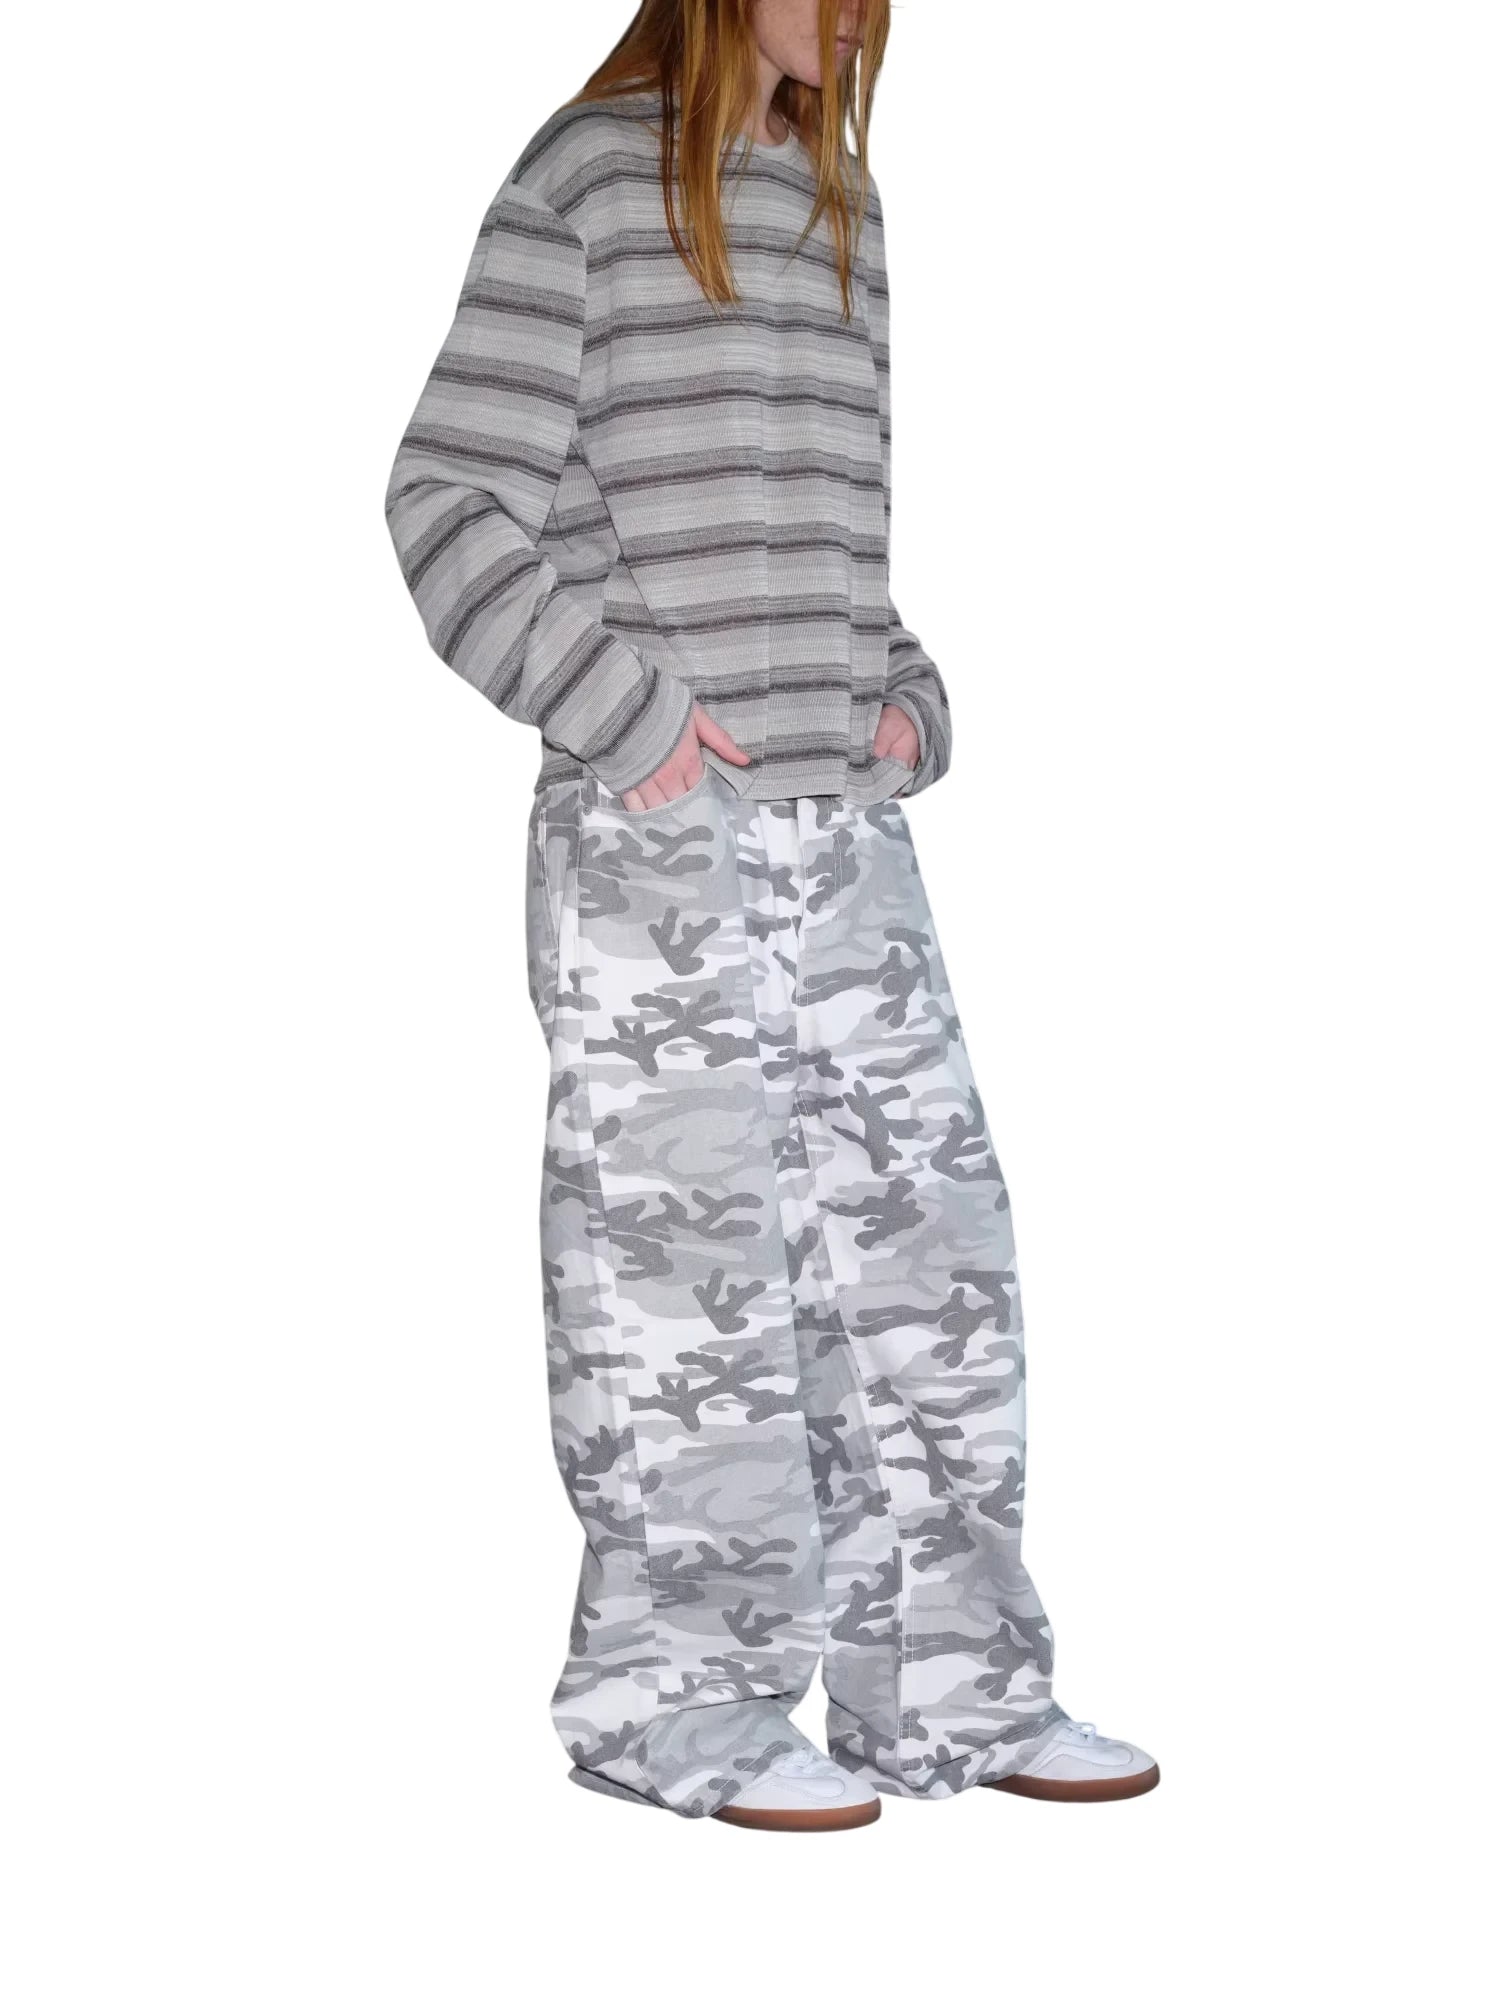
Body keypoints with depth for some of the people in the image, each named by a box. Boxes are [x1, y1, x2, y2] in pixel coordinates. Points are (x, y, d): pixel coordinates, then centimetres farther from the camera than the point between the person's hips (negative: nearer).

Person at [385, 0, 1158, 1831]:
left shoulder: (836, 201, 17)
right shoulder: (586, 182, -4)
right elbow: (451, 503, -7)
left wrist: (904, 697, 7)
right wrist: (626, 714, -14)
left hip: (842, 825, 7)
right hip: (656, 834, -7)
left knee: (918, 1231, 6)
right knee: (686, 1256, -3)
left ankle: (949, 1683, 14)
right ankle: (674, 1703, 9)